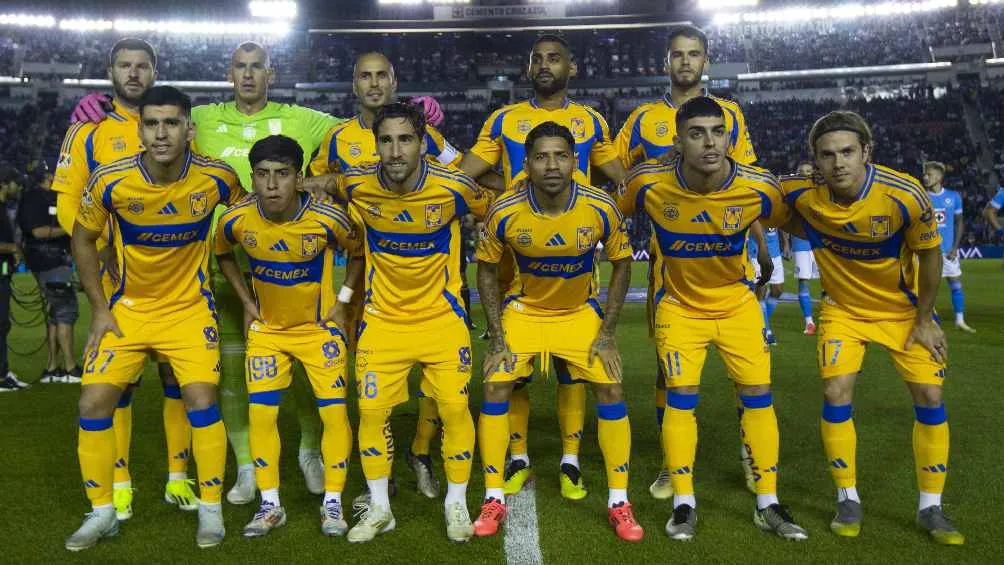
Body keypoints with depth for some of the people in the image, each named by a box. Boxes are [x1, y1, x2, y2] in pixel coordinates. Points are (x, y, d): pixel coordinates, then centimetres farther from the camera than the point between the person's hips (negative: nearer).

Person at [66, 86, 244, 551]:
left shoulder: (217, 178, -17)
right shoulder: (109, 181, -16)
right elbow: (83, 240, 2)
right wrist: (99, 308, -2)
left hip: (190, 308, -1)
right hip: (127, 307, 2)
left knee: (201, 401, -13)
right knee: (93, 403, -3)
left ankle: (210, 509, 7)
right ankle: (102, 513, 17)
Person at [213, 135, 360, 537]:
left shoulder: (328, 219, -24)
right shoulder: (236, 220, -17)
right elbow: (222, 254, 7)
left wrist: (343, 302, -7)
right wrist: (246, 302, 1)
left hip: (320, 327, -2)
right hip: (267, 328, 2)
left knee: (334, 412, -4)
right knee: (261, 414, -1)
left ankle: (332, 502, 12)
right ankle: (270, 504, 14)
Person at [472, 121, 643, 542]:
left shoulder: (601, 208, -22)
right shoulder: (504, 212, -22)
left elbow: (622, 263, -6)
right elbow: (486, 269, -5)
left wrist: (607, 331, -9)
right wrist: (497, 333, -10)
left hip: (581, 313, 0)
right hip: (523, 311, 0)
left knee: (611, 391, -7)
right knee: (495, 389, -8)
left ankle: (619, 502, 9)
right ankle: (494, 500, 8)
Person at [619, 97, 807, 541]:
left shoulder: (759, 187, -21)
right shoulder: (649, 184, -23)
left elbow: (785, 223, 1)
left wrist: (765, 267, 6)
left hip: (738, 304, 1)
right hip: (680, 307, -1)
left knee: (758, 396, 2)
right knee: (680, 399, -3)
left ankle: (767, 504, 17)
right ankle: (684, 504, 12)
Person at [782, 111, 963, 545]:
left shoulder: (905, 195, -28)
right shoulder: (801, 193, -24)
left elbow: (930, 254, -12)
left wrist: (925, 320, -6)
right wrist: (817, 235, -10)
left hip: (904, 308, 0)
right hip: (842, 308, 1)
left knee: (930, 397, -4)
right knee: (836, 394, -10)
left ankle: (930, 508, 14)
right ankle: (848, 500, 10)